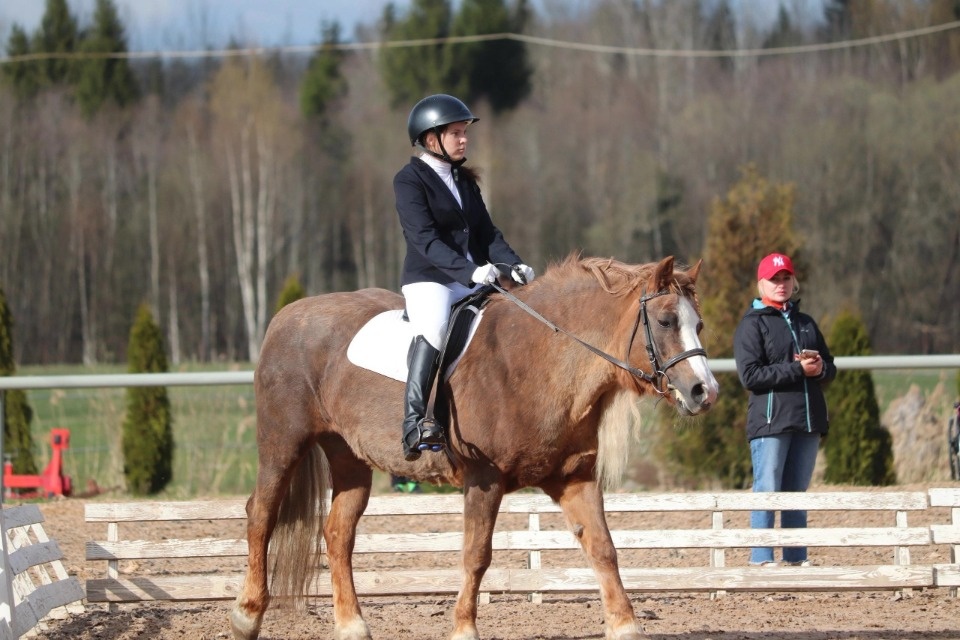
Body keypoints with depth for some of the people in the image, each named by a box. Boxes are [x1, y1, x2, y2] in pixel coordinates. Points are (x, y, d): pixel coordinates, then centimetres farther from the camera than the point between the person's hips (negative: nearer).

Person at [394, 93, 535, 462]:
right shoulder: (410, 180, -5)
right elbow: (424, 239, -17)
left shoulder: (464, 180, 19)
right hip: (428, 279, -8)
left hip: (473, 280, 8)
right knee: (434, 327, -37)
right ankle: (413, 423, -45)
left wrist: (514, 265, -6)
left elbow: (487, 232, 14)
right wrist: (469, 271, -30)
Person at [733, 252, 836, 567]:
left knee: (797, 492, 9)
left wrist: (820, 368, -6)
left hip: (807, 421, 6)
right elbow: (750, 375, -12)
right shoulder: (752, 324, -1)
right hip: (770, 420, -6)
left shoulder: (806, 323, 18)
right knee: (767, 490, -8)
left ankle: (795, 557, 13)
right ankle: (761, 558, -6)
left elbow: (830, 369, 19)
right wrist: (797, 369, -17)